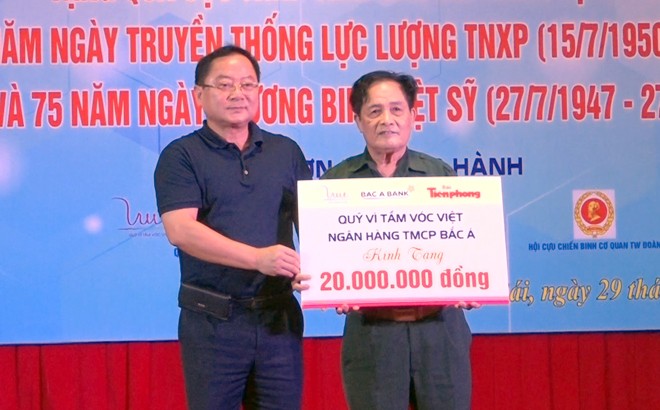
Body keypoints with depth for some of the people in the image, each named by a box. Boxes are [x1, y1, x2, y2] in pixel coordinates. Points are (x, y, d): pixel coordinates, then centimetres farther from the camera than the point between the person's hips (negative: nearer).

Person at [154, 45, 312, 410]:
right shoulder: (181, 156, -2)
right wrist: (257, 258, -26)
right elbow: (181, 230, -15)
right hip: (212, 321, -3)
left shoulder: (286, 152, 11)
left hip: (280, 315, 4)